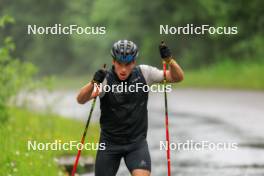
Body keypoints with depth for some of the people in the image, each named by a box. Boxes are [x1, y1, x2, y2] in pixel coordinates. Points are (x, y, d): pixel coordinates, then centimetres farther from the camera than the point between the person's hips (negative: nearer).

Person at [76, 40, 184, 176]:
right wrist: (94, 82, -49)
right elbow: (81, 99, -29)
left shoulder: (144, 73, -6)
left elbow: (177, 77, -3)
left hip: (137, 143, 1)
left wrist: (169, 60, -23)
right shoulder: (105, 79, -15)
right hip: (110, 143, 0)